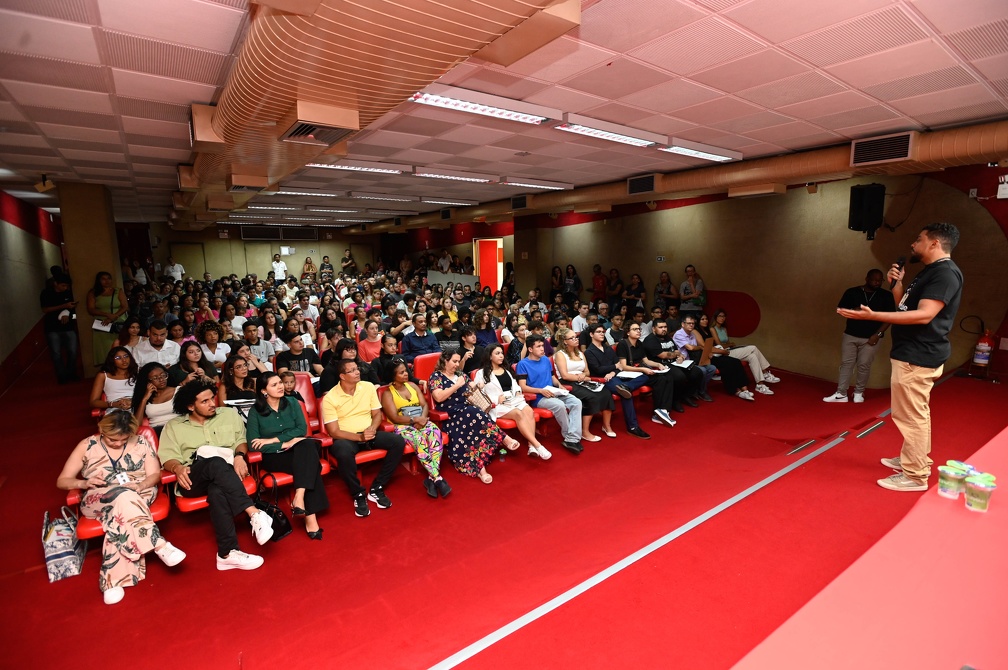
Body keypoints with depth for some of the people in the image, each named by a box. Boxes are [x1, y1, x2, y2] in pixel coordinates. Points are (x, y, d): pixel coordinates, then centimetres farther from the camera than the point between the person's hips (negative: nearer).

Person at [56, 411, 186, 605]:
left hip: (139, 495, 0)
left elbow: (155, 474, 1)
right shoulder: (87, 446, 4)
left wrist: (140, 485, -22)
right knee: (123, 496, -36)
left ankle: (113, 580, -35)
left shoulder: (141, 443, 5)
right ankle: (160, 546, -39)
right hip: (97, 500, 0)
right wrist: (84, 483, -16)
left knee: (120, 510, -36)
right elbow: (61, 481, 6)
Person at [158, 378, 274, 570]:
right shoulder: (173, 426, 17)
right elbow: (167, 457, 8)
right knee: (216, 463, -38)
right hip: (193, 479, -1)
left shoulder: (229, 414, 19)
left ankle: (227, 553, -37)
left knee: (217, 492, -38)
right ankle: (255, 514, -45)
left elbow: (241, 440, 16)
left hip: (226, 472, 1)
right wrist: (177, 468, -16)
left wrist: (239, 456, -7)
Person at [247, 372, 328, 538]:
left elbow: (302, 429, -4)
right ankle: (310, 516, -34)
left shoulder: (292, 403, 7)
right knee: (309, 463, -32)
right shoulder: (255, 411, -1)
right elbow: (253, 445, -11)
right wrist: (286, 444, -17)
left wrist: (273, 440, -14)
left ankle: (299, 498, -40)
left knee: (307, 445, -34)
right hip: (274, 456, -3)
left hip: (299, 451, 3)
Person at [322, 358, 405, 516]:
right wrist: (359, 437, -24)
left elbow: (377, 414, 6)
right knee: (344, 453, -39)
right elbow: (334, 432, -12)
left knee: (398, 441, -20)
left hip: (369, 434, 4)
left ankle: (376, 489, -9)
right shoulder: (330, 398, -11)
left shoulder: (368, 387, 1)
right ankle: (358, 495, -14)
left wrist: (372, 429, -16)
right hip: (346, 438, -4)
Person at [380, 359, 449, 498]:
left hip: (421, 421, 4)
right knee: (419, 439, -37)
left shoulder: (412, 385, 16)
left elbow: (425, 405, 10)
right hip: (403, 426, -4)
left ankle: (431, 478, -30)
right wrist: (415, 419, -20)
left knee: (435, 432, -30)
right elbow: (395, 418, -9)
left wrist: (422, 418, -12)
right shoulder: (387, 393, 1)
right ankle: (437, 478, -34)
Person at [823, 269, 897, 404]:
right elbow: (840, 309, 6)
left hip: (871, 338, -1)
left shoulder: (886, 296, 3)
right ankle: (841, 394, 5)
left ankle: (858, 393, 17)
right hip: (850, 335, 1)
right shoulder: (852, 292, 3)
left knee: (864, 365, 1)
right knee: (846, 363, 2)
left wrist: (878, 334, -8)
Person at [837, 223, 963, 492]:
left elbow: (924, 315, -26)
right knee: (916, 413, 21)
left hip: (919, 356, -11)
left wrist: (873, 316, -32)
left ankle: (915, 476, 4)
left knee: (910, 415, -5)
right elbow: (906, 308, 17)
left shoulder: (946, 273, -16)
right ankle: (915, 459, 35)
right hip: (913, 353, 11)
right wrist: (897, 284, 3)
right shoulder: (929, 271, 16)